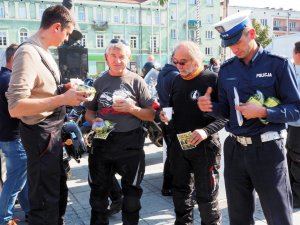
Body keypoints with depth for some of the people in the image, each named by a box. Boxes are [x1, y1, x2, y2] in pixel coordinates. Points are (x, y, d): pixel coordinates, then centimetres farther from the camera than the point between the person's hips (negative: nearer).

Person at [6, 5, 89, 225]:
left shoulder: (42, 51, 7)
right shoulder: (28, 53, -21)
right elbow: (15, 107, -29)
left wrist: (63, 88, 4)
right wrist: (63, 99, -29)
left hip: (53, 130, 10)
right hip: (41, 133, -10)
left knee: (59, 188, 27)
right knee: (45, 199, 6)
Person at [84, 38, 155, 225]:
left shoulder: (136, 81, -3)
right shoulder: (99, 82, 5)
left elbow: (151, 115, -2)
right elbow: (89, 112, 14)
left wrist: (133, 108, -19)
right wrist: (94, 120, -8)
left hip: (130, 143, -2)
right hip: (102, 142, 3)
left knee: (132, 193, 11)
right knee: (98, 192, 16)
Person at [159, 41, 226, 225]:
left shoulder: (213, 79, -11)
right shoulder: (177, 80, 9)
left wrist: (206, 130, -27)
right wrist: (164, 114, 0)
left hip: (205, 146, -6)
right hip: (179, 144, 6)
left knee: (206, 195, 5)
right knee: (180, 190, 18)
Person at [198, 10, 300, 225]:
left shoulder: (278, 64, -6)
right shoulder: (226, 69, 6)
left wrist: (263, 112, -21)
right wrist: (211, 106, -10)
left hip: (267, 148, -4)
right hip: (234, 149, 4)